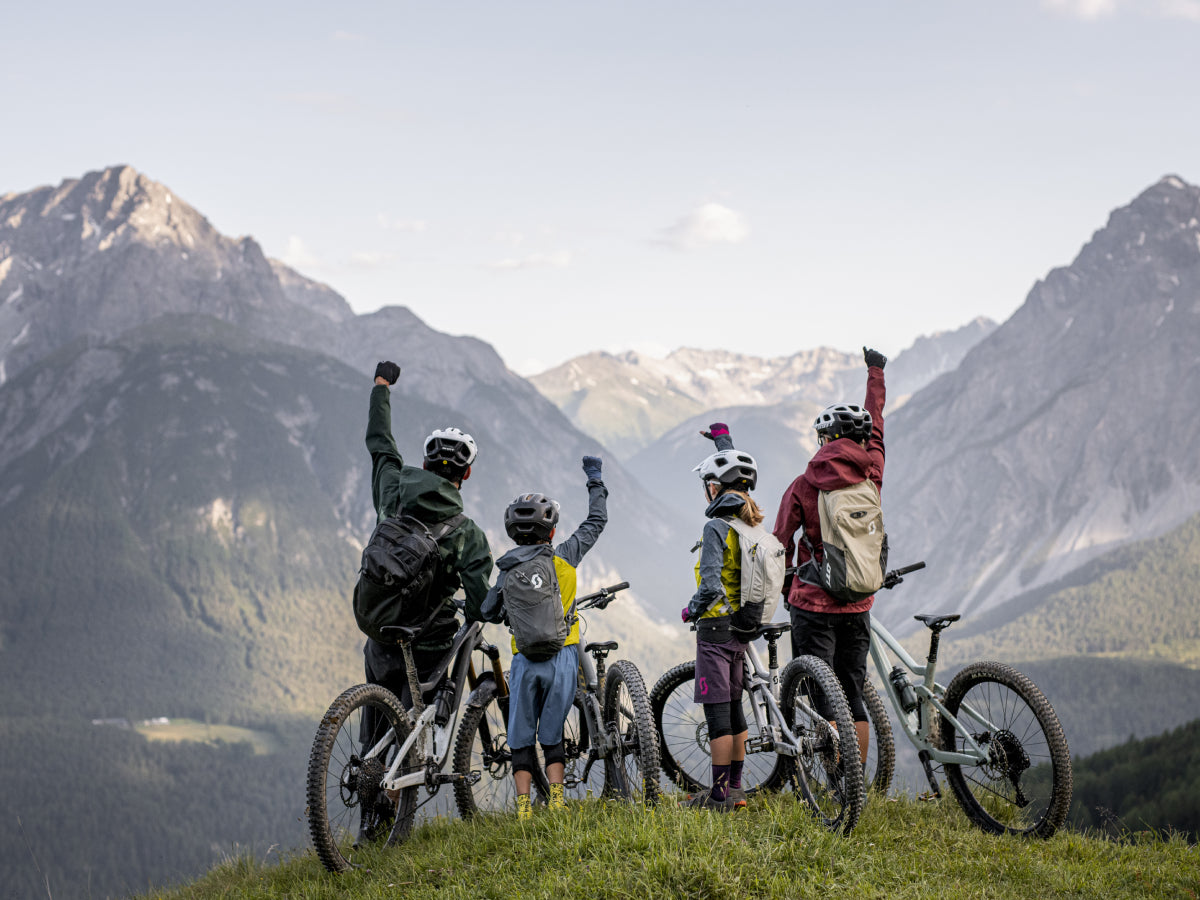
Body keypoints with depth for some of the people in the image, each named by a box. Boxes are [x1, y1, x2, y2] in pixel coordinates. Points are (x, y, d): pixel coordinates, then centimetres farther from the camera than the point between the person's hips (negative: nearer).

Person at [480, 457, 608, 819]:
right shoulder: (563, 557, 1)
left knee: (521, 738, 6)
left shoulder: (508, 570, 1)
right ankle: (556, 801, -1)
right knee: (552, 735, 7)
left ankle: (523, 807, -1)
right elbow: (596, 521, 13)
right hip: (562, 656, 0)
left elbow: (490, 613, 6)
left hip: (524, 660, 0)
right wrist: (595, 480, 25)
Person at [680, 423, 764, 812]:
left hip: (716, 626, -8)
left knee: (717, 711, -4)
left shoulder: (717, 527, -17)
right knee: (733, 707, 15)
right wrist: (723, 440, 37)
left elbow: (711, 586, -26)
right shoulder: (753, 524, 7)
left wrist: (691, 609, -7)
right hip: (743, 629, 8)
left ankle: (720, 795, -1)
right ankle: (736, 789, 20)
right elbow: (738, 479, 28)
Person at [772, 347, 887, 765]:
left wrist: (785, 585, 15)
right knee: (853, 695, 10)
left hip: (814, 603, -4)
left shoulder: (804, 486, -9)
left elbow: (781, 541, -3)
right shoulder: (872, 473, 1)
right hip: (859, 604, 4)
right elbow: (876, 420, 17)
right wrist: (875, 371, 32)